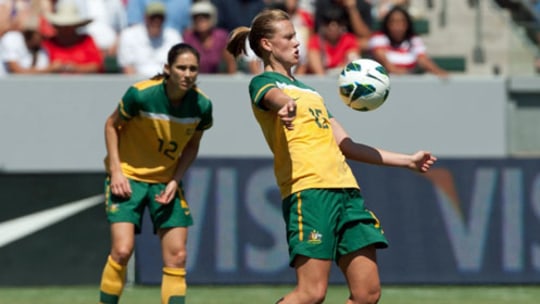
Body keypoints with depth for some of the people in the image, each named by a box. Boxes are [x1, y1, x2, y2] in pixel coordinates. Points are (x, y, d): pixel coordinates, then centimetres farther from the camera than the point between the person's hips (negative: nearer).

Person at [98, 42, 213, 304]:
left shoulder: (201, 105, -12)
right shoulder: (140, 94, -22)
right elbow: (111, 125, -6)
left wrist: (175, 180, -7)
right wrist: (116, 171, -12)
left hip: (167, 181, 4)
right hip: (128, 177, -4)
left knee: (176, 256, -3)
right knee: (122, 250, -16)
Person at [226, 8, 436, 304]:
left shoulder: (310, 91, 29)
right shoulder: (263, 82, 5)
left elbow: (346, 146, 31)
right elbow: (277, 97, -22)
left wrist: (407, 160, 32)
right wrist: (288, 106, -46)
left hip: (346, 189, 8)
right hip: (308, 190, -8)